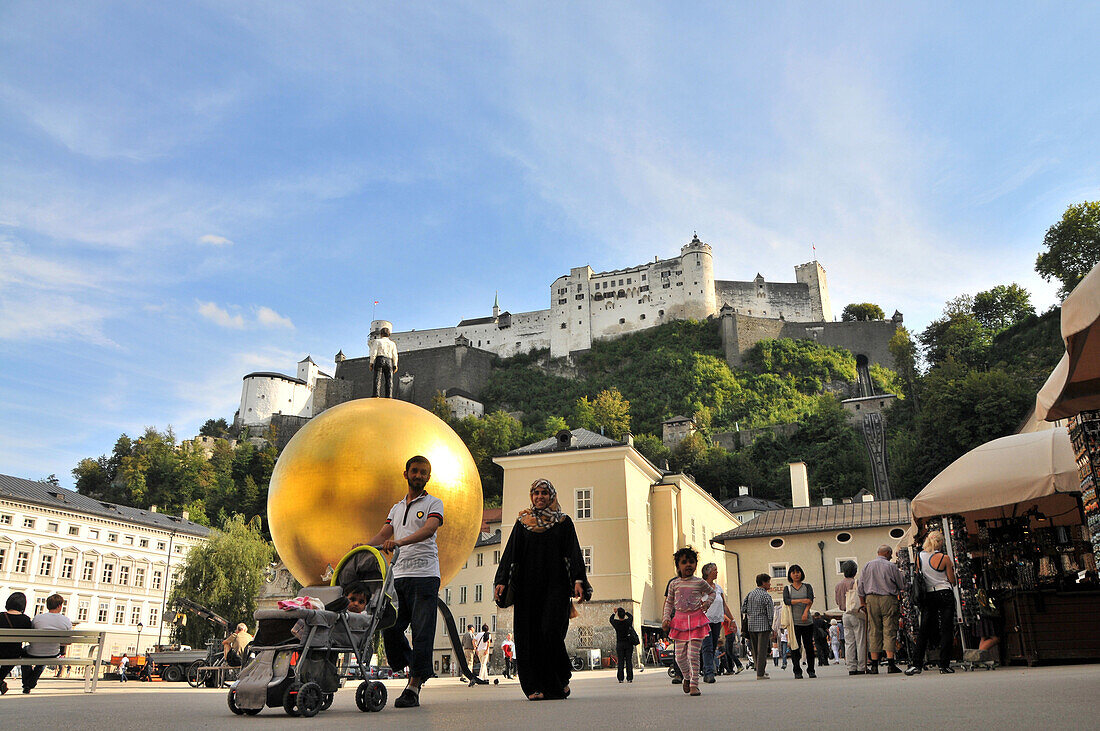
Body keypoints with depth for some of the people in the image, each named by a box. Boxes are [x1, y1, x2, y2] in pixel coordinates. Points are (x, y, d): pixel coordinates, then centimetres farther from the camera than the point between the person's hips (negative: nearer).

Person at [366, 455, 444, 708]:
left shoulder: (433, 503, 5)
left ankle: (414, 687, -4)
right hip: (399, 576, 5)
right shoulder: (397, 508, 23)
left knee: (421, 631, -8)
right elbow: (383, 535, 13)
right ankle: (419, 670, 19)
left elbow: (429, 529, -14)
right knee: (389, 626, -1)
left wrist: (401, 541, -30)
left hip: (425, 575, -5)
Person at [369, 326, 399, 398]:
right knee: (389, 380, -2)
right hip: (389, 361, 3)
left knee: (377, 379, -9)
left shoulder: (377, 341, 6)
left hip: (379, 360, -2)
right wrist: (395, 365, 11)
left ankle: (376, 395, -20)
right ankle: (389, 396, -12)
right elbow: (395, 355, 9)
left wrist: (371, 363, 1)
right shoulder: (392, 343, 15)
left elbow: (374, 353, -1)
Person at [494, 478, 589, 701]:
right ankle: (536, 686, 3)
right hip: (528, 586, 2)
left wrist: (578, 581, -12)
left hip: (555, 585, -2)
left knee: (551, 630, -14)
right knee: (530, 634, -3)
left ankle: (561, 680, 6)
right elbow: (511, 554, 7)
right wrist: (502, 581, -5)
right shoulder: (522, 523, 12)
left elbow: (573, 553, 2)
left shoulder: (564, 522, 8)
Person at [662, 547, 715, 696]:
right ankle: (687, 677, 29)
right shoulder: (674, 584, 5)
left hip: (696, 619, -2)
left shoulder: (699, 582, 1)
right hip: (680, 620, 2)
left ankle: (694, 684, 5)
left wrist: (707, 603, 1)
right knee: (680, 656, 2)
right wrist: (666, 618, 3)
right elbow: (669, 602, 15)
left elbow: (712, 592, 19)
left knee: (693, 654, -7)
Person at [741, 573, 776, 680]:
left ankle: (761, 669, 23)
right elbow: (770, 614, -9)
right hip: (763, 625, -6)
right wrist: (773, 629, -3)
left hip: (751, 625, 6)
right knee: (762, 650, -3)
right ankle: (760, 674, -4)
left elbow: (743, 609, 7)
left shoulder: (750, 594, 8)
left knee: (755, 650, 14)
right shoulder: (766, 596, -9)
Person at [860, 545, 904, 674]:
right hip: (888, 600, -3)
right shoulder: (891, 566, -1)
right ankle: (890, 663, -6)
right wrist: (900, 596, 21)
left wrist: (862, 602, 16)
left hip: (871, 599, 3)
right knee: (889, 631, -1)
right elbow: (901, 585, 4)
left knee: (874, 631, 4)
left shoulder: (867, 565, 10)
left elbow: (861, 586, 10)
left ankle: (874, 665, 2)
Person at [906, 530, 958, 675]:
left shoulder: (920, 556, 4)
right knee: (946, 630, 3)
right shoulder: (944, 558, -7)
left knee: (923, 631, 4)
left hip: (928, 596, 3)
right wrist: (951, 568, 13)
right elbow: (952, 581, -2)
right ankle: (944, 665, 1)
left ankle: (916, 664, -3)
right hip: (945, 595, -3)